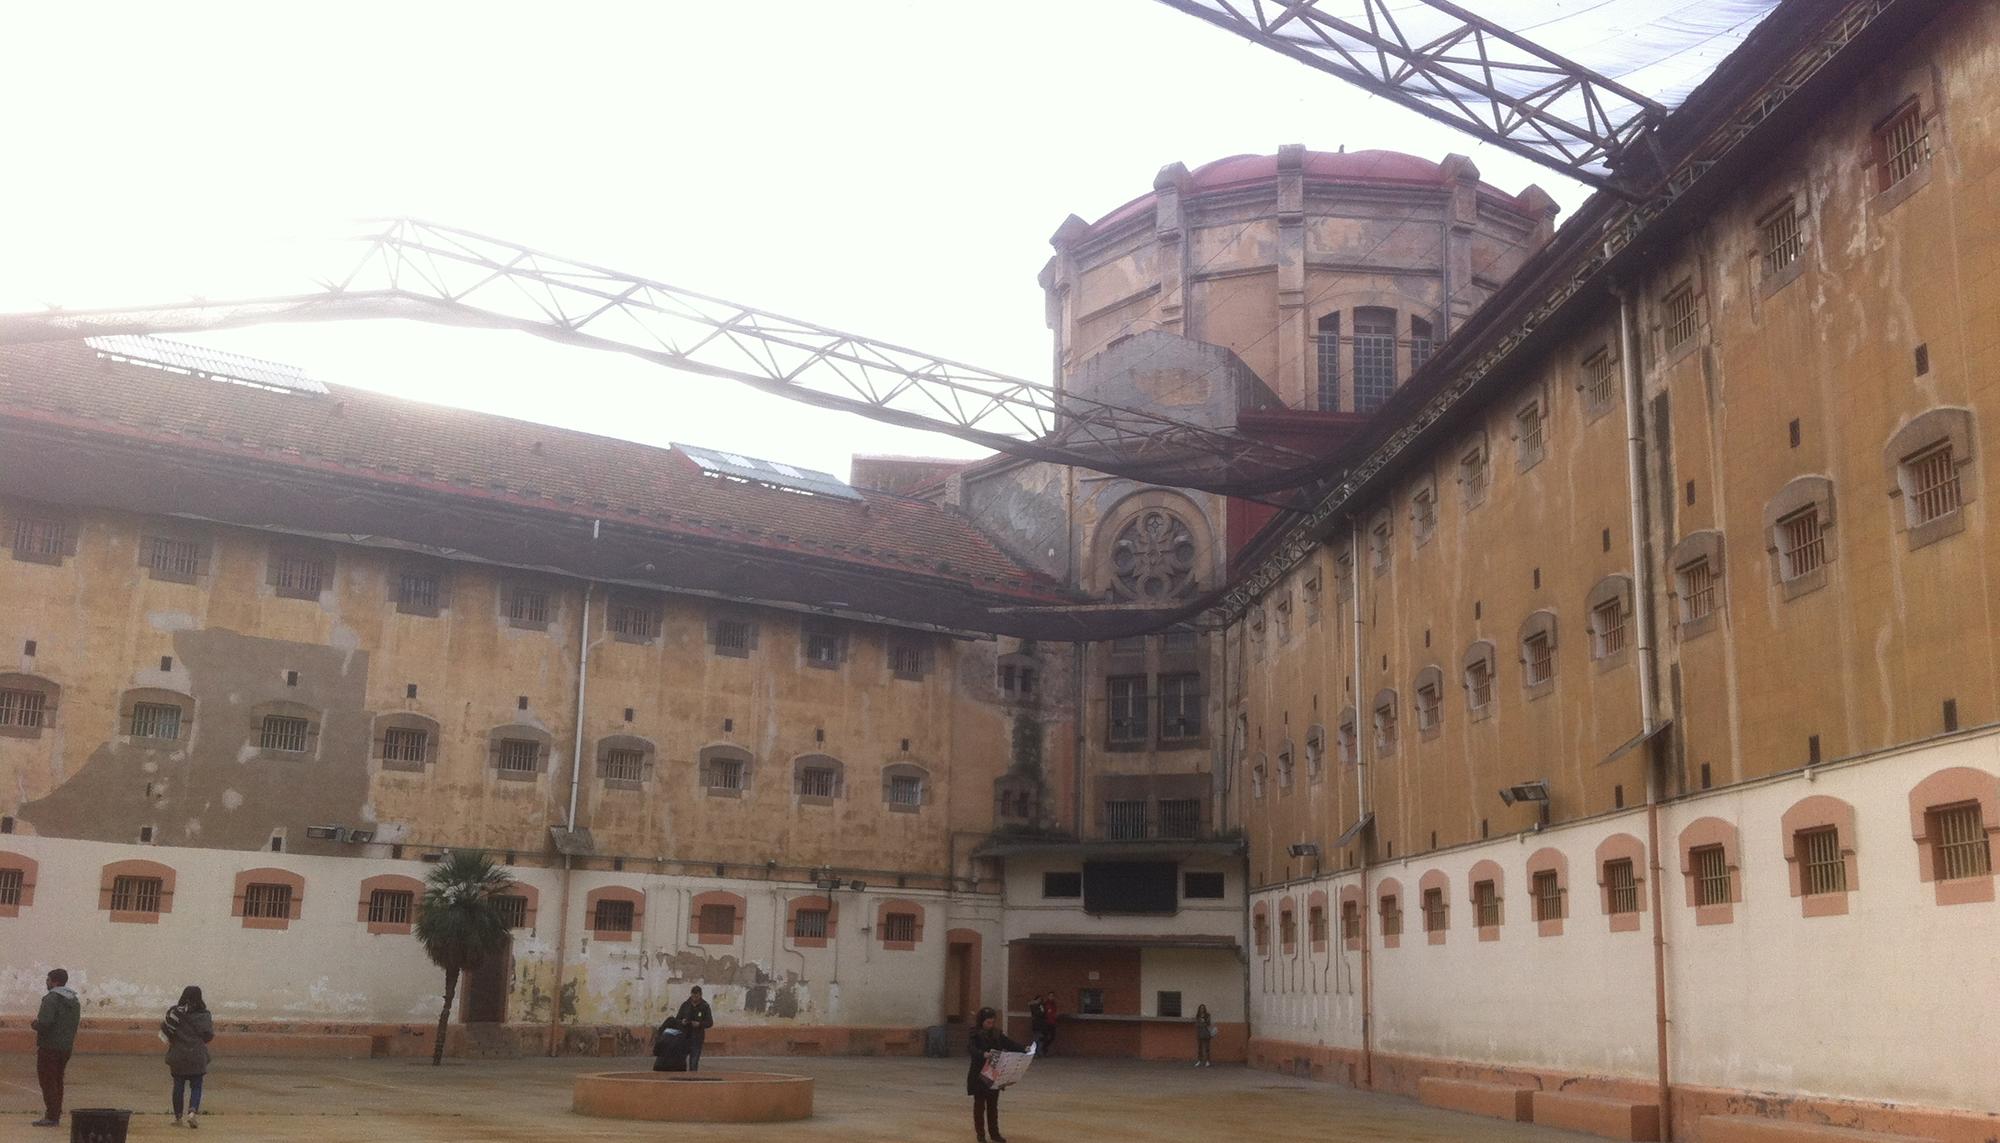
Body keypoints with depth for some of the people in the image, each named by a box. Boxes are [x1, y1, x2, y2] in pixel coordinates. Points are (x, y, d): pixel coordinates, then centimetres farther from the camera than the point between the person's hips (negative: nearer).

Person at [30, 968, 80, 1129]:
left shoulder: (51, 999, -15)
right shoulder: (75, 1001, 13)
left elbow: (44, 1023, -25)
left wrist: (33, 1024, -2)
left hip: (49, 1047, -8)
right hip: (66, 1047, 8)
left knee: (47, 1081, -3)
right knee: (57, 1081, 15)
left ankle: (51, 1116, -5)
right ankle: (56, 1115, 17)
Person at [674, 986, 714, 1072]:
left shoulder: (705, 1006, -1)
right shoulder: (685, 1005, 3)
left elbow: (710, 1022, -2)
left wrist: (700, 1024, -20)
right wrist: (681, 1022, -14)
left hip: (697, 1038, -2)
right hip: (684, 1036, 2)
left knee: (694, 1062, -1)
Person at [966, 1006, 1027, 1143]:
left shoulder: (997, 1034, 4)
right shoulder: (974, 1034, -12)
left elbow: (1010, 1044, -1)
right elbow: (970, 1049, -28)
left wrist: (1024, 1050, -18)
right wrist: (984, 1054, -46)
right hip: (979, 1075, -5)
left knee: (993, 1105, 12)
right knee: (979, 1105, 5)